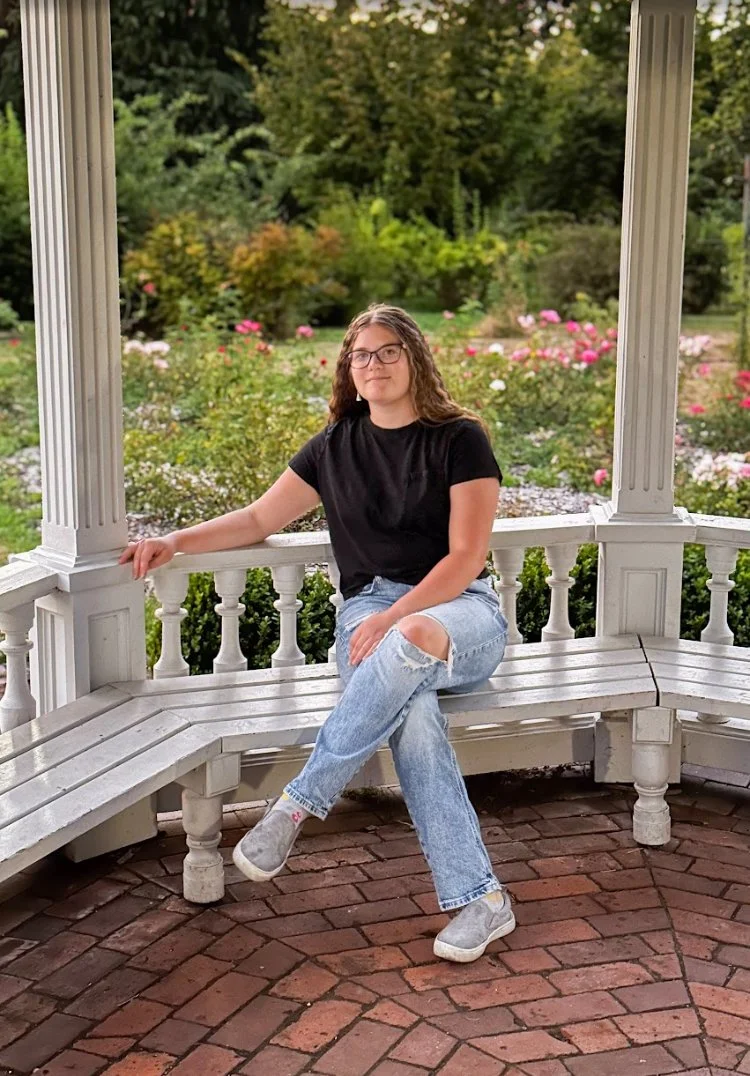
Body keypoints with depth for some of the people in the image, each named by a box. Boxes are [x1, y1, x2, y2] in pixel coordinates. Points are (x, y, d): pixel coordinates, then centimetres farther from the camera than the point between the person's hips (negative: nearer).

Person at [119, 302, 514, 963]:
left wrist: (395, 619, -18)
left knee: (411, 644, -41)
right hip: (369, 611, 2)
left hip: (460, 609, -2)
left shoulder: (460, 439, 2)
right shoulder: (336, 447, 15)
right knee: (409, 709, -35)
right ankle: (480, 899, -33)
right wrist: (175, 542, 7)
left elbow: (465, 557, -6)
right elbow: (260, 519, 21)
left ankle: (298, 805, -30)